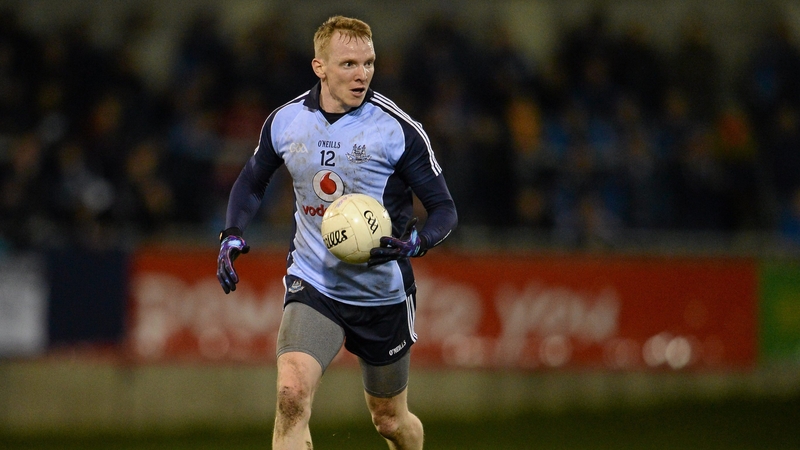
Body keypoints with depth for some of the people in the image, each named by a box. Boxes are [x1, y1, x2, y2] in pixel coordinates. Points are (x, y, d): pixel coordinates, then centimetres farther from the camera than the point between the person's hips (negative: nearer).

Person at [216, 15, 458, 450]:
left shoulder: (398, 129, -13)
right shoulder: (286, 121, -3)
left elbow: (444, 209, -7)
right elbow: (251, 182, 17)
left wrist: (414, 244, -28)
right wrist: (232, 235, -1)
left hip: (383, 294, -1)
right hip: (313, 281, 1)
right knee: (291, 396, -24)